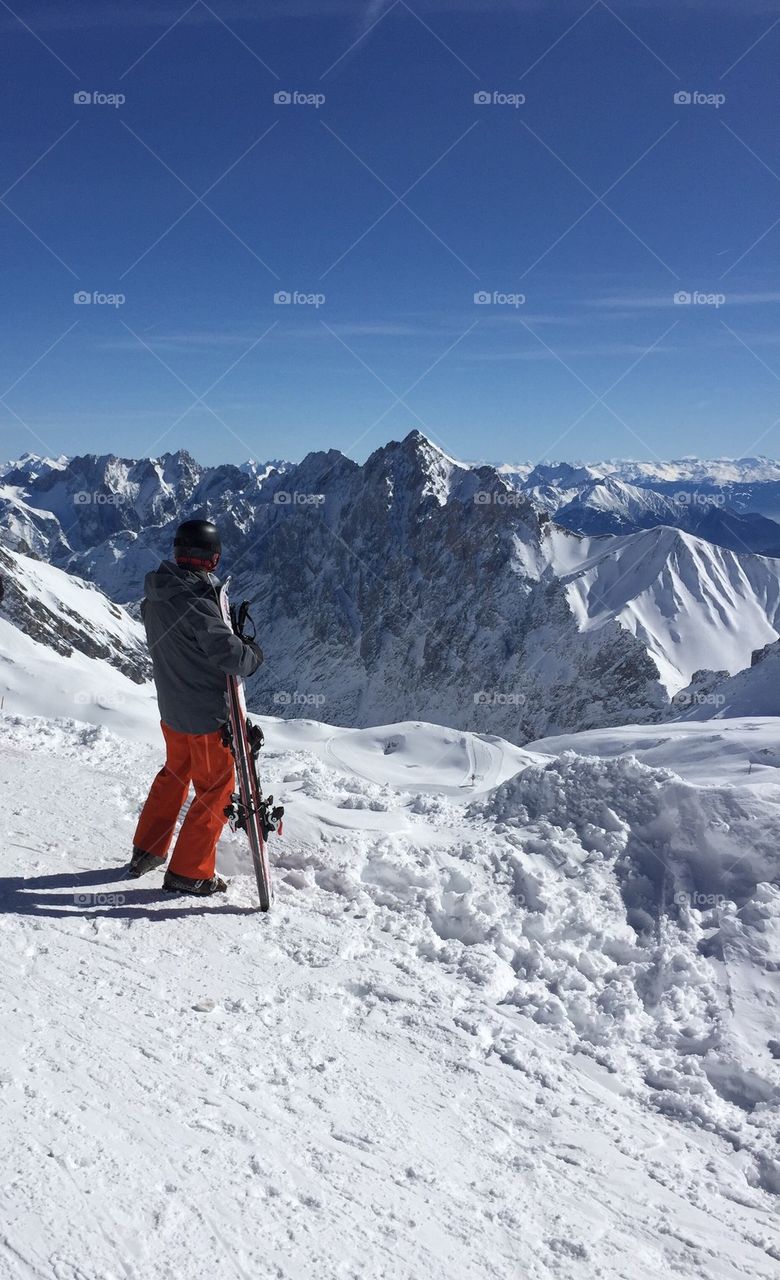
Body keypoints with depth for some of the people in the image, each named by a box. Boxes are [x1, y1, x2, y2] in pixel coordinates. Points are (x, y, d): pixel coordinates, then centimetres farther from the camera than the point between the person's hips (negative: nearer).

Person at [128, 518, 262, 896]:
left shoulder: (155, 595, -1)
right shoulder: (197, 604, -28)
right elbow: (231, 657, -29)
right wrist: (254, 653, -8)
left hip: (170, 708, 8)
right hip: (207, 714, -8)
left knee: (175, 773, 27)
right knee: (216, 790, 8)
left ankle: (147, 851, 37)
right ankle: (189, 872, 14)